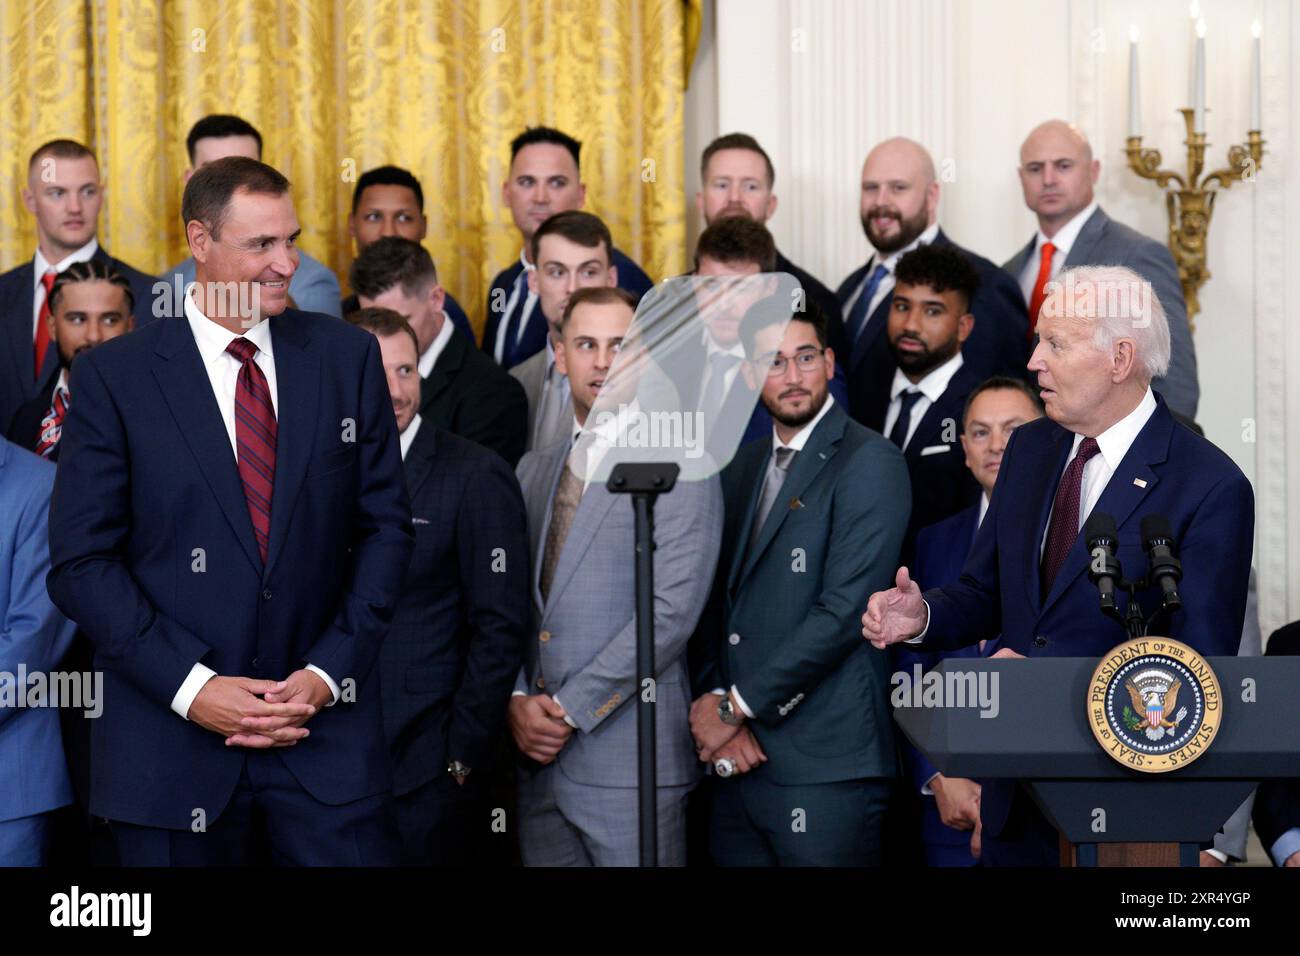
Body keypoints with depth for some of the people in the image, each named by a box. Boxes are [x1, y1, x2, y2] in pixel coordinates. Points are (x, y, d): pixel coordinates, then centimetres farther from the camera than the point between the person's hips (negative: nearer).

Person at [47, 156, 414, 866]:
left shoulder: (347, 356, 6)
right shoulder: (113, 377, -1)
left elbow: (385, 527, 6)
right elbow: (81, 562, -4)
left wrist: (327, 674, -5)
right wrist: (192, 687, -13)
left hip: (327, 727, 2)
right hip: (172, 740, -1)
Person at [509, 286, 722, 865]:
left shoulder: (682, 469, -4)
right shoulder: (534, 469, 16)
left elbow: (670, 612, -14)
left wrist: (570, 708, -14)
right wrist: (516, 700, -5)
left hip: (630, 761, -5)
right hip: (537, 757, 5)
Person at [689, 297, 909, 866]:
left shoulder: (870, 463, -7)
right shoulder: (743, 469, 17)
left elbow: (844, 610, -15)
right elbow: (719, 600, 14)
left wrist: (736, 707, -11)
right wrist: (717, 705, -3)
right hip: (738, 760, 6)